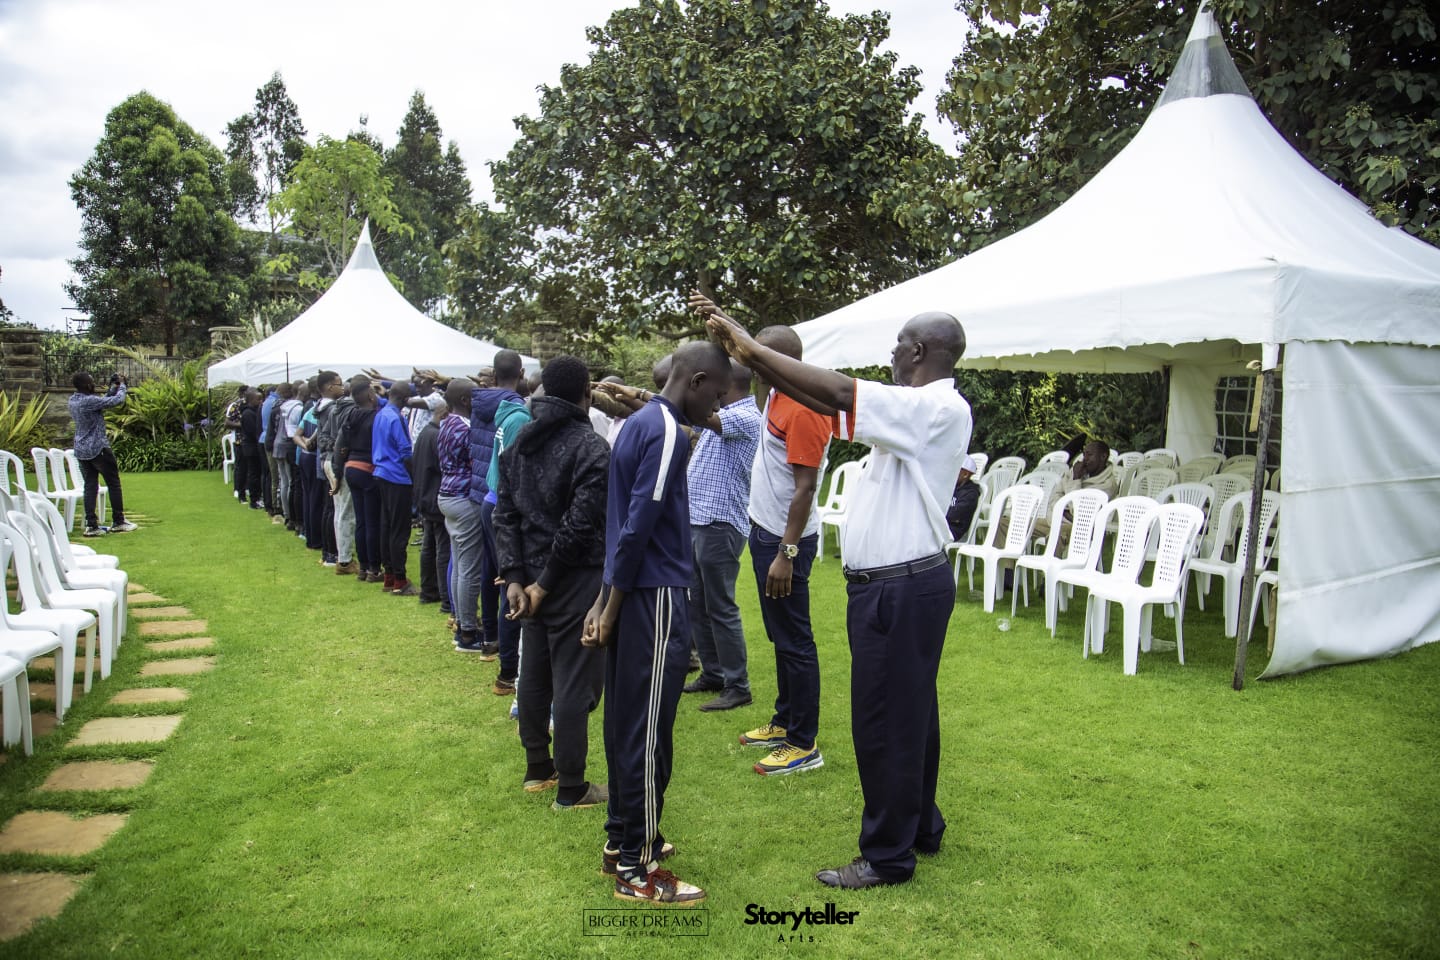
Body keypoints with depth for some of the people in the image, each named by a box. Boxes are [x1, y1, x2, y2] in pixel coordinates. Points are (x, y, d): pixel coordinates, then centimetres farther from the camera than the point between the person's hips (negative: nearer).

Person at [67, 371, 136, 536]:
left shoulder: (73, 400, 7)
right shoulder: (90, 401, -20)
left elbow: (102, 402, 17)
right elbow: (118, 400, -16)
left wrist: (112, 388, 18)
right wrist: (121, 385, 1)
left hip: (81, 450, 8)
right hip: (98, 448, -8)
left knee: (90, 485, 8)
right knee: (113, 483, 5)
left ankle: (91, 525, 5)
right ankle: (118, 522, 11)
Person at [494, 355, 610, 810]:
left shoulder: (518, 443, 8)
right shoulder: (590, 447, -14)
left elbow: (505, 513, 4)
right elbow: (581, 524, -20)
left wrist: (515, 576, 0)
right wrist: (546, 582, -11)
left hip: (532, 575, 8)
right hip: (575, 580, -7)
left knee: (533, 674, 17)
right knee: (574, 684, 0)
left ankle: (537, 768, 31)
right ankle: (571, 788, 9)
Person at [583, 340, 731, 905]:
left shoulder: (639, 423, 14)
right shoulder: (668, 434, -16)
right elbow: (639, 528, -19)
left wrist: (607, 603, 15)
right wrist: (612, 609, -12)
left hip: (630, 595, 10)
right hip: (655, 600, -9)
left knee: (626, 720, 17)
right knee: (649, 731, -1)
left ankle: (622, 837, 30)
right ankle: (636, 870, 9)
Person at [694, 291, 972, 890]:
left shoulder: (940, 410, -18)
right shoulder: (913, 410, 11)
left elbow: (839, 395, -27)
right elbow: (830, 404, 7)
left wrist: (753, 349, -21)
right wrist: (745, 352, 2)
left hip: (900, 589, -10)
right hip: (902, 584, 10)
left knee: (885, 722, 1)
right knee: (911, 713, 20)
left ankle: (888, 856, 15)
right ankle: (920, 826, 36)